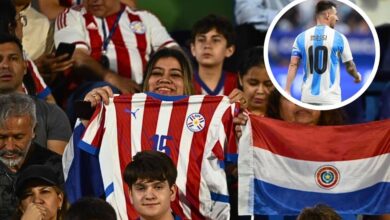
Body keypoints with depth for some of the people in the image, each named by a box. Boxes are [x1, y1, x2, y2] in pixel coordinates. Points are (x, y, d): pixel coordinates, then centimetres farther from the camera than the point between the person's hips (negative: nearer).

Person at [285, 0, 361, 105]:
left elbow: (293, 65, -1)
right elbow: (350, 66, 5)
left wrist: (287, 91, -2)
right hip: (330, 98, -3)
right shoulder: (338, 38, -4)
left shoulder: (302, 37, 4)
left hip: (308, 97, 3)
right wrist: (357, 76, 27)